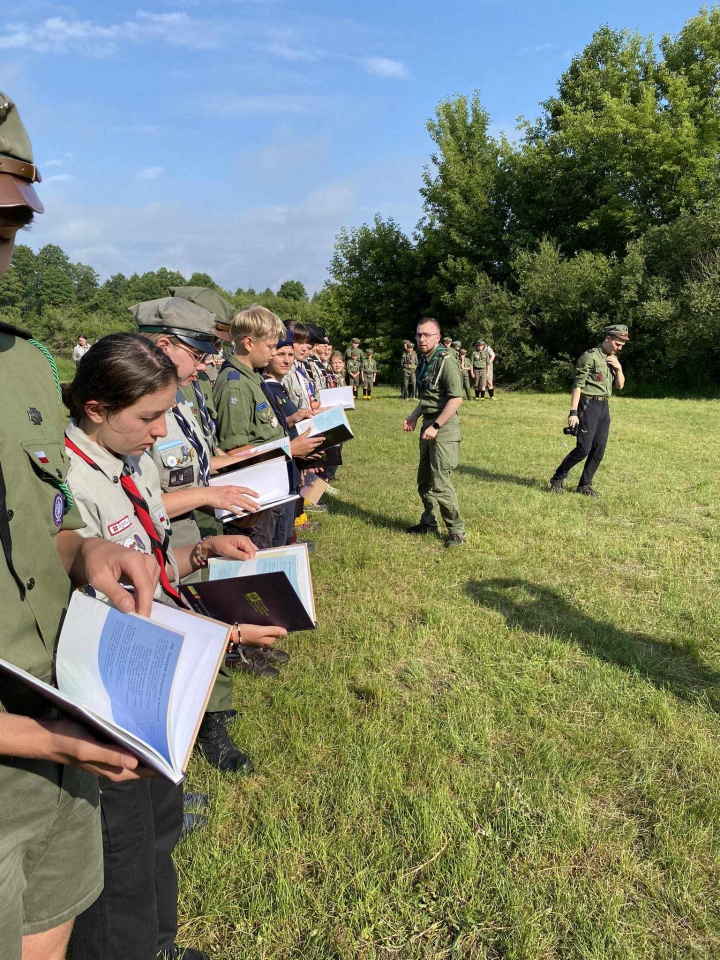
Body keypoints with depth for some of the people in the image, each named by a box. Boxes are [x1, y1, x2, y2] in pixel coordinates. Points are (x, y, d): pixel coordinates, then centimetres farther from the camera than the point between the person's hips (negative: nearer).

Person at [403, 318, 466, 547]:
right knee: (424, 478, 15)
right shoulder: (424, 360, 11)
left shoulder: (445, 361, -15)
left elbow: (456, 398, -21)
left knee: (440, 482, -8)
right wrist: (414, 416, 7)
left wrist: (436, 426, -21)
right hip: (428, 424, 9)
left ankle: (456, 530, 5)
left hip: (444, 427, -9)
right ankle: (429, 522, 30)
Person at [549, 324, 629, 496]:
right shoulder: (590, 356, -11)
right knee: (583, 449, -10)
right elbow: (577, 386, -15)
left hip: (604, 407, 8)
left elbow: (620, 385, 18)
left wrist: (619, 368, -1)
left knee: (598, 450, 6)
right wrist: (573, 412, -22)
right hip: (589, 405, -8)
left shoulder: (613, 358, 14)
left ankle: (585, 485, 17)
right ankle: (558, 478, 6)